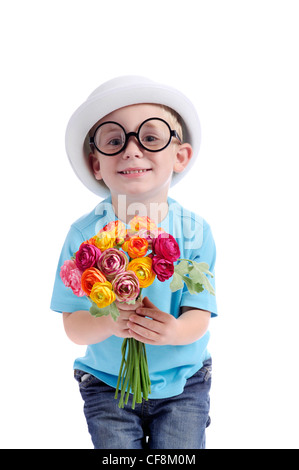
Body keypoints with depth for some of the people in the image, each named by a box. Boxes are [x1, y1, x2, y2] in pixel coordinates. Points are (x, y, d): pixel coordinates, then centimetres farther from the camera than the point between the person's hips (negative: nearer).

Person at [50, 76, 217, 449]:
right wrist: (109, 323, -34)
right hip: (107, 386, 0)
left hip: (183, 384, 1)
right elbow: (73, 327, -12)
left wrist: (173, 330, -36)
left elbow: (199, 317, -13)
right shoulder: (84, 235, -13)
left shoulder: (194, 232, -12)